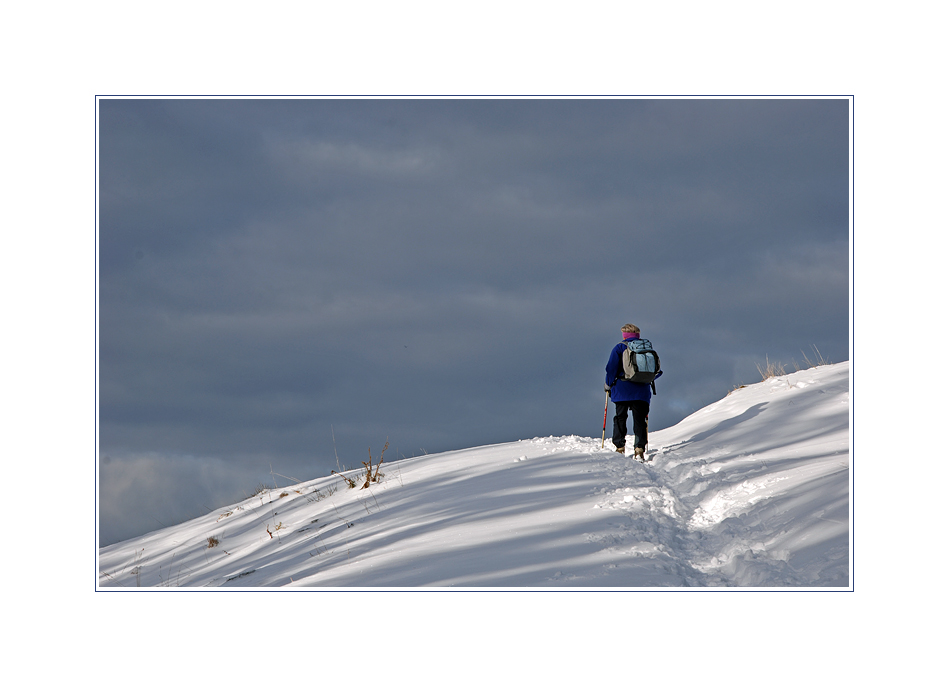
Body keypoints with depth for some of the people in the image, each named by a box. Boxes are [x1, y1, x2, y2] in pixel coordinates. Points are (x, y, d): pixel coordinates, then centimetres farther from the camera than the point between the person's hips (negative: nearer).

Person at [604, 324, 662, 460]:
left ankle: (620, 448, 5)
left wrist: (608, 385, 8)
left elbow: (611, 368, -6)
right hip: (641, 391, 2)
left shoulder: (620, 348, 0)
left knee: (620, 418, 10)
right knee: (639, 420, 3)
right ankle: (640, 449, -8)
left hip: (622, 390, -2)